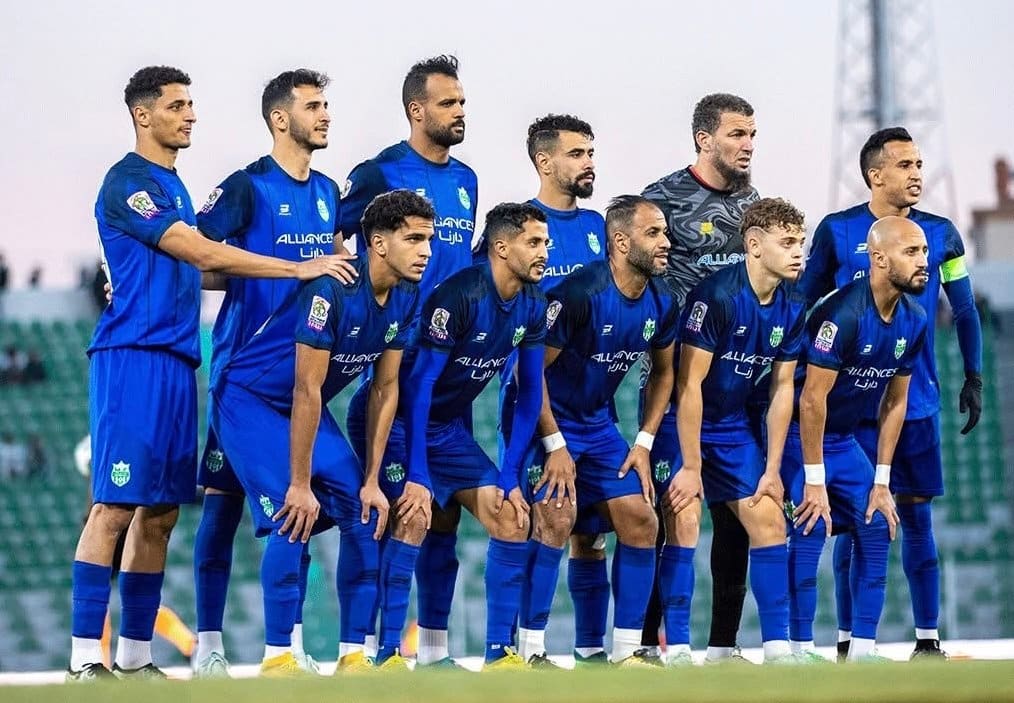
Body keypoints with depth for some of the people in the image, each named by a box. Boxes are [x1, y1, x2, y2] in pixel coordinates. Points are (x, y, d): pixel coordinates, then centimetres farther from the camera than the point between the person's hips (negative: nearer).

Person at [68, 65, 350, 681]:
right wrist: (299, 269, -15)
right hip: (132, 355, -9)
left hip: (177, 362, 9)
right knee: (116, 507, -12)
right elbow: (202, 254, -15)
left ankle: (136, 656, 12)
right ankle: (85, 659, -13)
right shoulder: (127, 182, -9)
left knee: (160, 514, 8)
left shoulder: (173, 186, 20)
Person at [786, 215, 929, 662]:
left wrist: (881, 482, 2)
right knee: (810, 529, -18)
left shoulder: (913, 320, -3)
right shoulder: (843, 313, -27)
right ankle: (800, 650, -12)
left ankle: (862, 651, 6)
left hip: (844, 439, 8)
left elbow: (894, 403, 4)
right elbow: (812, 398, -25)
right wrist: (814, 482, -23)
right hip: (799, 435, -8)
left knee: (877, 528, 2)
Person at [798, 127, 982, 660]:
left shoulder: (940, 234, 5)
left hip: (917, 401, 2)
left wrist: (973, 378, 6)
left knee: (916, 516, 3)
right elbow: (805, 310, 7)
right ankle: (847, 640, 5)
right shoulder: (837, 232, 0)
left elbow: (964, 311, 13)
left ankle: (928, 638, 7)